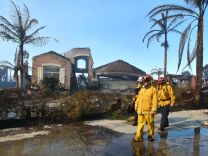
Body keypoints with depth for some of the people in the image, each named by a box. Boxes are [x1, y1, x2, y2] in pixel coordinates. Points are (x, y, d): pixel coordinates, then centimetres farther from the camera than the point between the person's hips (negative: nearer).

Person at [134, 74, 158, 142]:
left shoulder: (153, 89, -3)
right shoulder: (141, 89, 14)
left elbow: (155, 101, -8)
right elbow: (138, 99, 18)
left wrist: (153, 110, -13)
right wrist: (136, 106, 14)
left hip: (149, 111, -5)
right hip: (141, 111, 5)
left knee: (150, 124, 8)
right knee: (140, 124, 6)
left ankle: (151, 136, 25)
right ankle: (138, 137, 10)